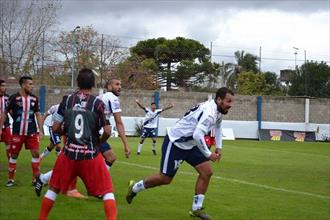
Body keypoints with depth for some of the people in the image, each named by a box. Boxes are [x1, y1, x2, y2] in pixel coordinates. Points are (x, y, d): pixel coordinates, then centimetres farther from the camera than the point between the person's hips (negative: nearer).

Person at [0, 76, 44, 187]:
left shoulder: (34, 98, 2)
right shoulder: (14, 98, -9)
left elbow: (38, 114, 9)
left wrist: (41, 130, 3)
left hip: (32, 132, 3)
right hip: (17, 132, -3)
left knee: (36, 153, -3)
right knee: (13, 155, 6)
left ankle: (35, 178, 7)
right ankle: (10, 179, 18)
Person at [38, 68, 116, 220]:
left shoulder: (67, 100, 0)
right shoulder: (97, 103, -6)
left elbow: (55, 128, 2)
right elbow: (107, 132, -8)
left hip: (69, 153, 3)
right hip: (91, 155, -2)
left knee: (54, 188, 19)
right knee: (107, 191, 6)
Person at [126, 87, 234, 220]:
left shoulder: (219, 111, 2)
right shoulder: (210, 112, -29)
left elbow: (217, 125, 25)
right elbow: (197, 135, -39)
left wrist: (218, 147, 17)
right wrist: (208, 154, -27)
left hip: (190, 145, 9)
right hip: (175, 143, -9)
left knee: (207, 172, -2)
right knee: (165, 178, 0)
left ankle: (196, 208, 6)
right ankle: (135, 187, 24)